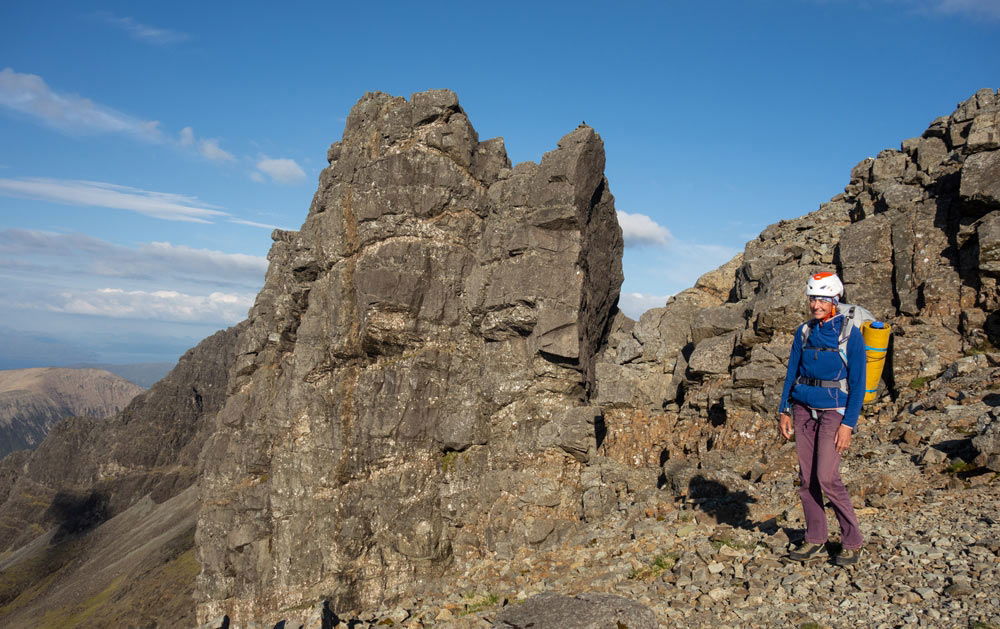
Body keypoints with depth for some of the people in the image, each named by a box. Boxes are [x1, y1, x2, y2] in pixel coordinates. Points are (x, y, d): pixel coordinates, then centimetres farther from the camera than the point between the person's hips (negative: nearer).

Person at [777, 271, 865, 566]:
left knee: (827, 478, -10)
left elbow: (858, 383, -7)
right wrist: (784, 411, 7)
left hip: (833, 410, -5)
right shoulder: (804, 331, 7)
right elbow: (792, 372, 13)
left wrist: (848, 424, -13)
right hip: (803, 409, 5)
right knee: (807, 478, 5)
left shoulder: (850, 333, -6)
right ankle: (815, 539, 17)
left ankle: (852, 542, 6)